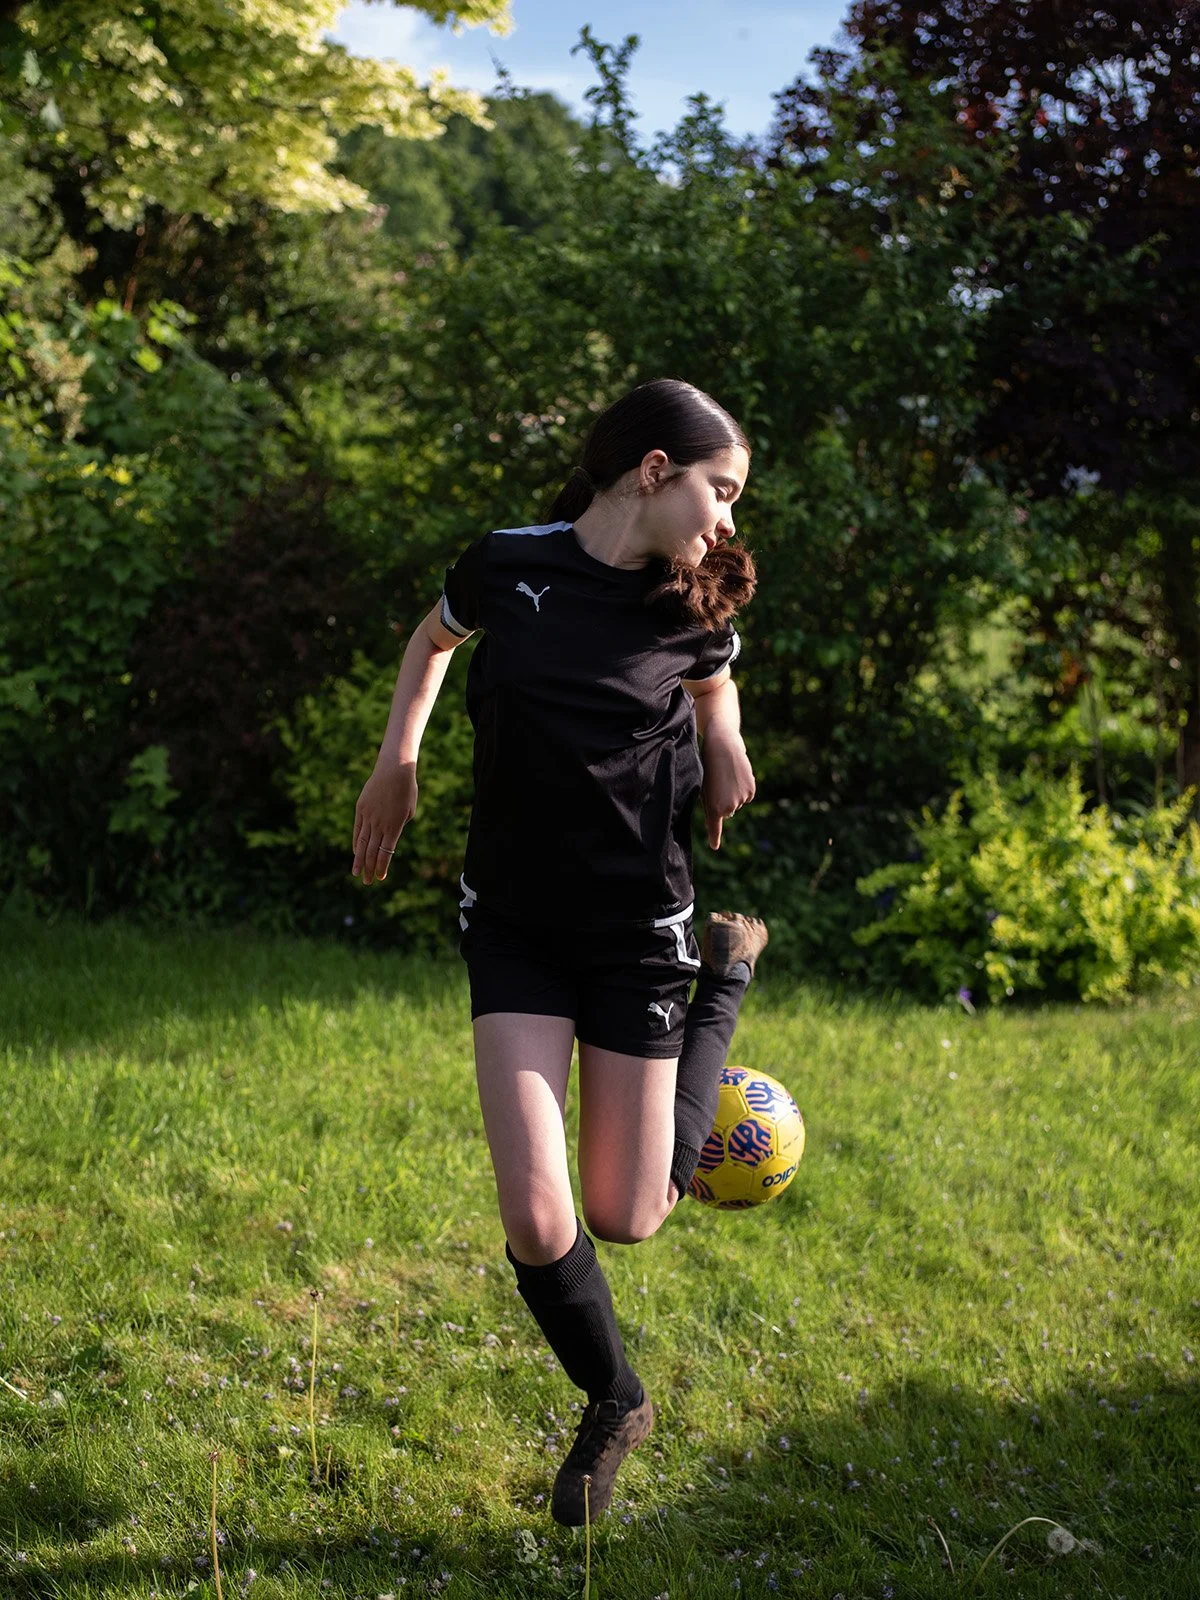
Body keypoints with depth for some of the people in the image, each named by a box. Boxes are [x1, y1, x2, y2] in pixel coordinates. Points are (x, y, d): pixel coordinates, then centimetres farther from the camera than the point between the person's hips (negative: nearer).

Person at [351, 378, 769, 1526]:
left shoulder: (694, 606, -6)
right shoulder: (508, 567, -9)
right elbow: (437, 634, 14)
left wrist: (724, 753, -1)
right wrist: (396, 762, 6)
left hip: (638, 925, 0)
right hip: (514, 923, 0)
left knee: (625, 1219, 7)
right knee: (537, 1225, -11)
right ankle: (613, 1405, 20)